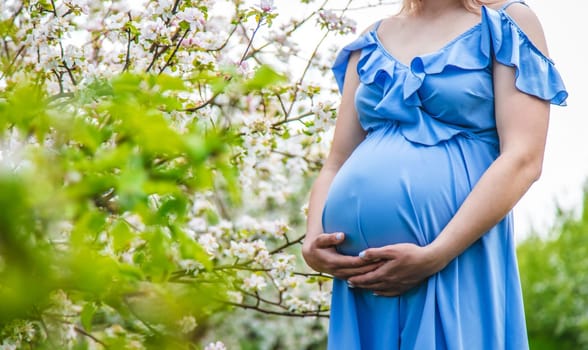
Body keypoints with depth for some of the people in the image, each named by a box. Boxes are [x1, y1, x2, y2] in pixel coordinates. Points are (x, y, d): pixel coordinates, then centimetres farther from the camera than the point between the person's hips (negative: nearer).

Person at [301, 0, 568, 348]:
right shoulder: (370, 42, 16)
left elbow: (524, 159, -9)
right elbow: (337, 164, 14)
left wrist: (434, 257, -17)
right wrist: (313, 243, -5)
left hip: (459, 268, -4)